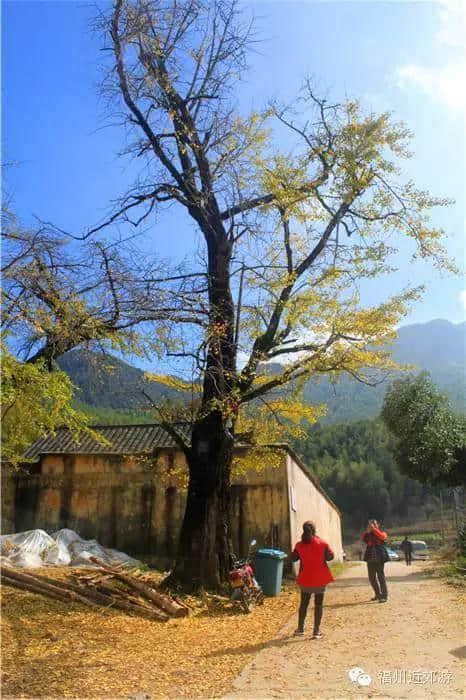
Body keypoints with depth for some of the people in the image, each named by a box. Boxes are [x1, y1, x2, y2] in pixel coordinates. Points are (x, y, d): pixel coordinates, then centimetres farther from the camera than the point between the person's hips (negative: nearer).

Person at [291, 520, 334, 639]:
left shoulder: (299, 545, -6)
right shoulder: (322, 543, -10)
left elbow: (293, 558, 4)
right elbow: (330, 557, -6)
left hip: (305, 579, 2)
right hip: (320, 578, -2)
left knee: (303, 603, 17)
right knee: (318, 604, 7)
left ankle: (300, 629, 22)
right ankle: (316, 631, 6)